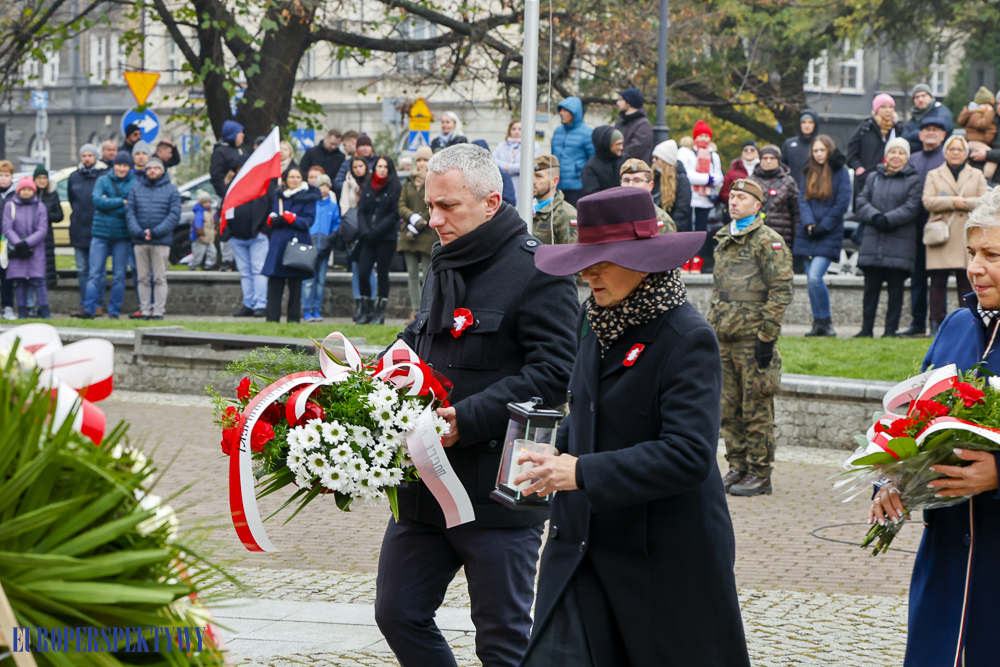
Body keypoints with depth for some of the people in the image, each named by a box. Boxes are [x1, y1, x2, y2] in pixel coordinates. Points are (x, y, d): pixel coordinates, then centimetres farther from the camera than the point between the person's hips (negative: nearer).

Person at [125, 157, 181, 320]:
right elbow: (129, 211, 5)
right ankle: (145, 310, 9)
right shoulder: (136, 188, 11)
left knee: (160, 278, -2)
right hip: (139, 241, 2)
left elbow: (174, 215, -3)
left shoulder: (171, 189, 5)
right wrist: (138, 232, -12)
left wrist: (155, 232, -13)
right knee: (143, 278, 5)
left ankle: (158, 311, 0)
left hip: (161, 241, -2)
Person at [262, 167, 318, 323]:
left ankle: (294, 318, 3)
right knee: (274, 282, 0)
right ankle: (272, 317, 1)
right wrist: (274, 220, -9)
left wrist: (292, 219, -20)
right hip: (278, 244, 4)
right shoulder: (279, 197, 16)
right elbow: (271, 219, 14)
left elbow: (308, 221, -6)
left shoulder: (308, 198, 2)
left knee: (295, 283, -1)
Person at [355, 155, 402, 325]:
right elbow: (361, 211, 9)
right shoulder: (367, 187, 12)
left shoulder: (395, 188, -1)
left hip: (386, 238, -4)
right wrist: (365, 230, -7)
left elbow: (395, 214, -7)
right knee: (362, 274, -4)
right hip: (368, 239, 4)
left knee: (382, 274, 0)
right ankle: (366, 311, 5)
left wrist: (377, 230, -14)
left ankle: (380, 313, 6)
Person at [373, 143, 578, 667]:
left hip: (498, 495, -8)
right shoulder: (444, 267, 16)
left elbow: (553, 374, -19)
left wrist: (467, 419, -25)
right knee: (398, 614, 11)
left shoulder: (537, 272, -11)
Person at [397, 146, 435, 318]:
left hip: (428, 234, -5)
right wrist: (413, 217, -12)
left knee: (427, 275, -5)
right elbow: (401, 206, 8)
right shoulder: (409, 182, 14)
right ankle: (415, 310, 8)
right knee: (412, 274, 4)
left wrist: (418, 226, -10)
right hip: (409, 234, 5)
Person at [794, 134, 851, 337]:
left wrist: (824, 226, -12)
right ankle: (818, 323, 13)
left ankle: (826, 321, -5)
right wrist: (808, 223, -11)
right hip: (808, 235, 5)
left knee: (815, 278, -17)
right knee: (810, 280, 5)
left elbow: (842, 203, -7)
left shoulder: (840, 172, -2)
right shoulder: (809, 172, 12)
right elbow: (802, 199, 5)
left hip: (828, 236, -5)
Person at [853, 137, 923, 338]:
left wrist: (888, 219, -16)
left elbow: (911, 208, -7)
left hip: (899, 244, -3)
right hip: (872, 241, 3)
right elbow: (862, 201, 6)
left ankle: (891, 329, 3)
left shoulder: (913, 180, 3)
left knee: (896, 287, -1)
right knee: (871, 287, 5)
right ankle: (866, 328, 10)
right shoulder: (874, 177, 15)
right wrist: (875, 217, -13)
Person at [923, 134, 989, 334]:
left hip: (967, 236, 0)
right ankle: (937, 324, -2)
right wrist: (953, 202, -12)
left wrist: (964, 202, -11)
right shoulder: (933, 175, 14)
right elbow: (928, 201, -1)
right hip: (941, 235, 0)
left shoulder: (977, 175, 15)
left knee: (967, 282, -2)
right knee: (938, 282, -4)